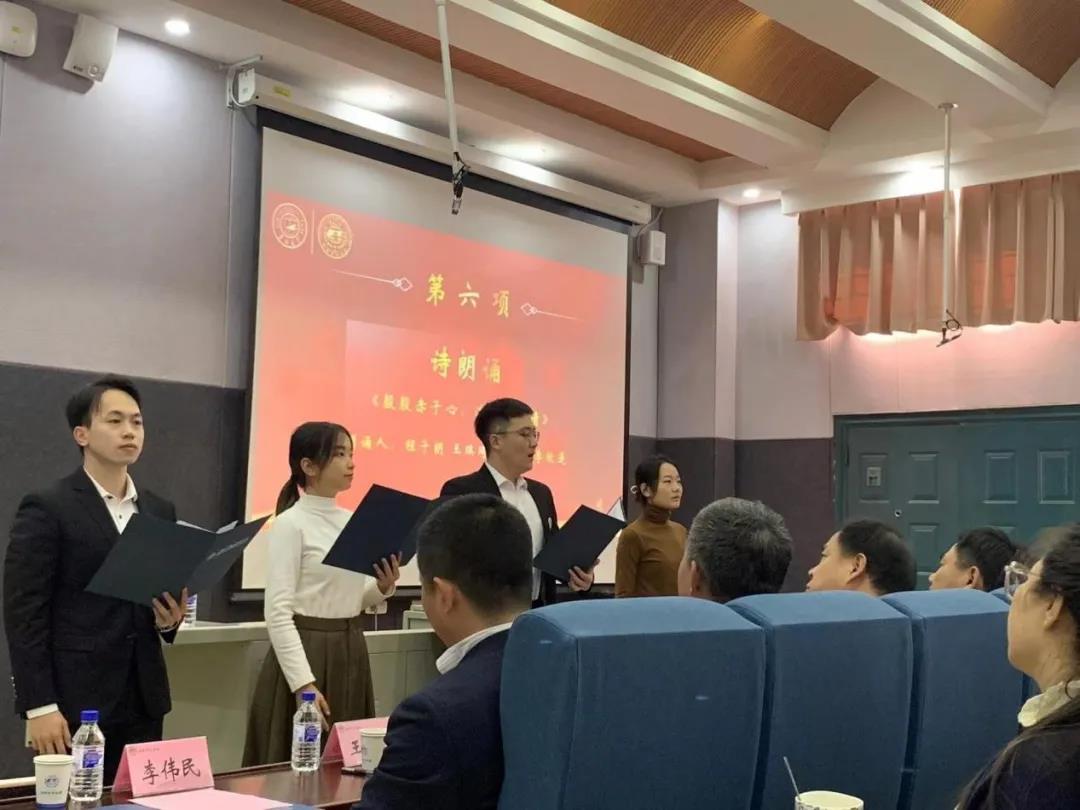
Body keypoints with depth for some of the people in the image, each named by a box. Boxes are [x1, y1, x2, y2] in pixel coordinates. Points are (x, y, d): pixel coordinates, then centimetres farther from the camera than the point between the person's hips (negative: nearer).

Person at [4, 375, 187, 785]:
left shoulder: (160, 511, 12)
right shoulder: (46, 508, -6)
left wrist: (170, 619, -2)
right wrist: (39, 707, -15)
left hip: (143, 700, 6)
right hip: (75, 702, -6)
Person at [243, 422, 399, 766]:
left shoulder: (352, 521, 10)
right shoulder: (290, 524, -11)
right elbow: (278, 612, -16)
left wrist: (382, 588, -4)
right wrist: (304, 683, -21)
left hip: (351, 652, 7)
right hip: (307, 651, -7)